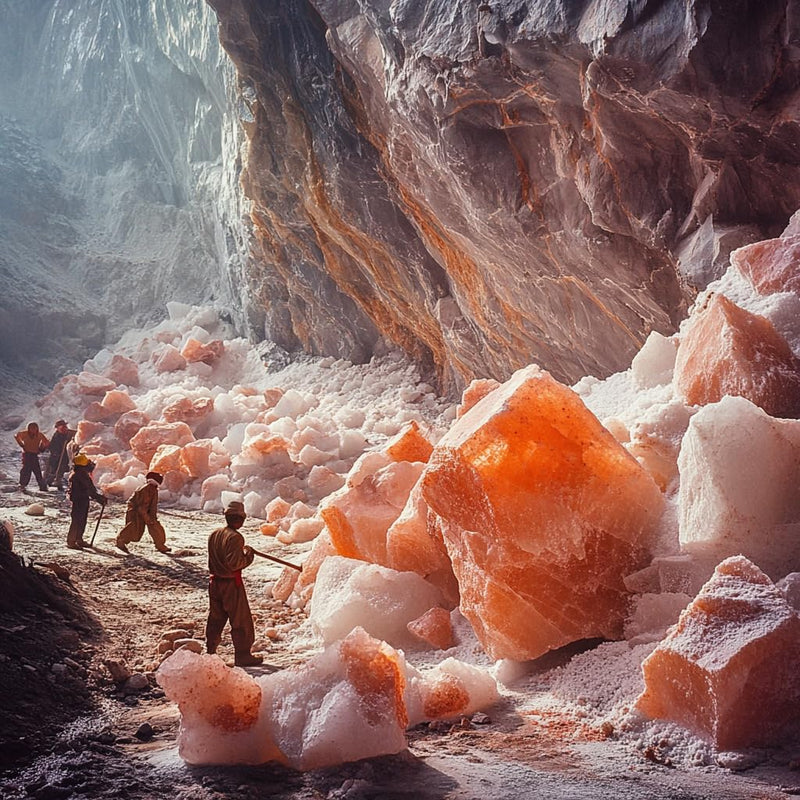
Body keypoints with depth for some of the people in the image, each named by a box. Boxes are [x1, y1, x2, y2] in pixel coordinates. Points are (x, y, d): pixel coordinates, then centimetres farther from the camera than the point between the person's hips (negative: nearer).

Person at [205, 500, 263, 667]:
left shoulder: (214, 534, 6)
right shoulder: (235, 537, -20)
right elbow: (234, 563, -26)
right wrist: (248, 556, -9)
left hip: (215, 582, 8)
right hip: (231, 584, -8)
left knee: (215, 619, 17)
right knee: (241, 621, 4)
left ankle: (210, 652, 23)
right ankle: (243, 656, 9)